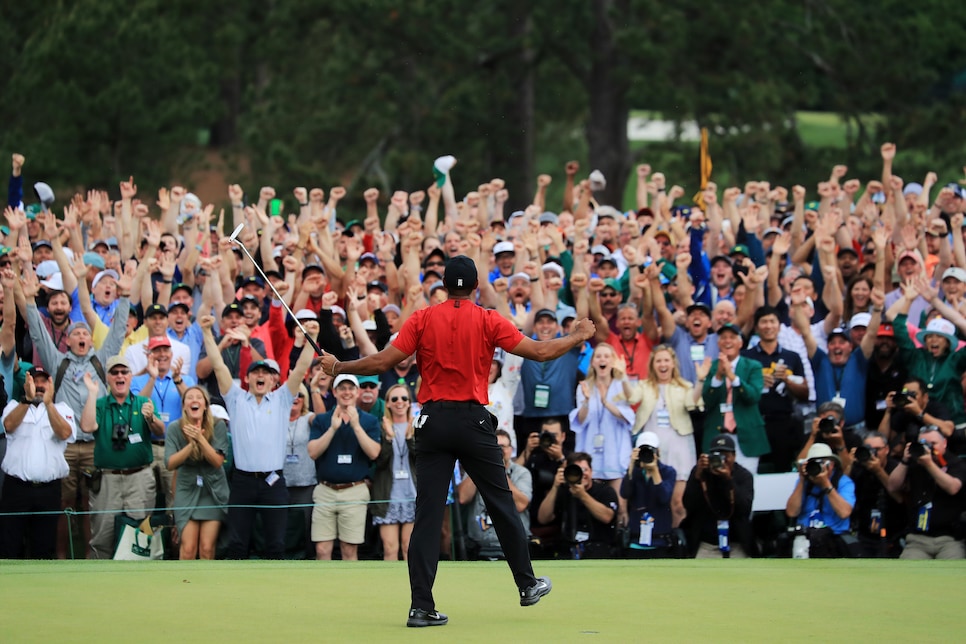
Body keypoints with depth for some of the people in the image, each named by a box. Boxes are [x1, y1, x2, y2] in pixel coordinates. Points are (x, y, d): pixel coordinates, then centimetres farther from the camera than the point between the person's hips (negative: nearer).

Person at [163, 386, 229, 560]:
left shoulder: (218, 426, -7)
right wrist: (192, 443, -25)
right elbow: (170, 463, -12)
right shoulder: (175, 428, -6)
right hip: (187, 490, 0)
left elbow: (218, 461, -14)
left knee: (207, 548, -7)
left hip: (213, 491, 0)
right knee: (188, 548, -9)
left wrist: (200, 439, -27)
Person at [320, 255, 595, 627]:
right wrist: (578, 337, 16)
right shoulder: (488, 321, -1)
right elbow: (541, 352, -1)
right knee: (501, 505, 15)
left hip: (433, 421, 1)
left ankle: (421, 607, -7)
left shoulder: (423, 320, 0)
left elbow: (383, 362, -4)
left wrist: (338, 367, 10)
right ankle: (527, 585, 27)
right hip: (473, 421, -1)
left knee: (427, 516, -1)